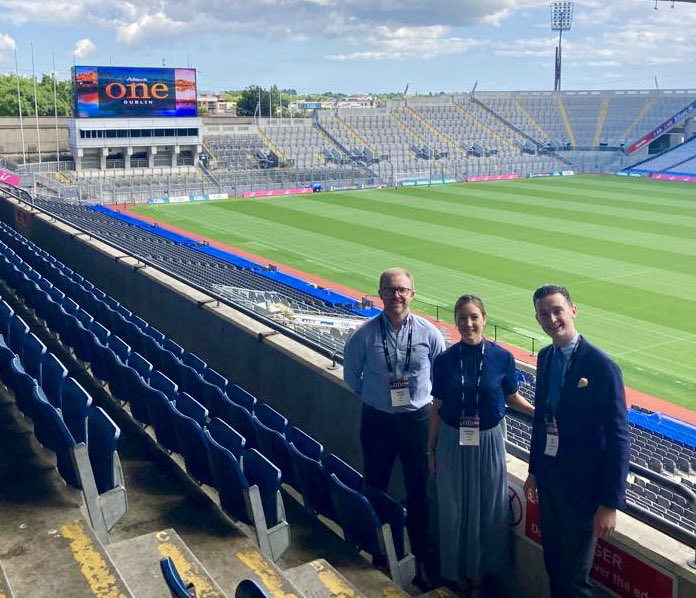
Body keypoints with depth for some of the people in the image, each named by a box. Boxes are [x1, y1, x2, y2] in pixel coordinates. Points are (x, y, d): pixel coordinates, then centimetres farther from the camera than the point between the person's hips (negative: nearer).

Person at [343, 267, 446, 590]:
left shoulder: (429, 333, -8)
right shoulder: (365, 334, -10)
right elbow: (351, 374, 7)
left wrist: (422, 399, 3)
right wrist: (372, 398, 7)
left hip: (417, 420, 0)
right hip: (377, 421, 0)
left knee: (418, 493, 9)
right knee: (375, 489, 14)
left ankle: (419, 560, 25)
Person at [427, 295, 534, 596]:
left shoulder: (502, 357, -10)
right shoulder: (444, 360, -8)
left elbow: (511, 397, 5)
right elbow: (437, 407, 0)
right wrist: (431, 450, 5)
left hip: (489, 442, 0)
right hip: (452, 442, 0)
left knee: (489, 509, 12)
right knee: (455, 509, 12)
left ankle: (484, 571, 35)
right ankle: (461, 571, 34)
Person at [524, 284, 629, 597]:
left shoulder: (601, 366, -19)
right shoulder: (545, 357, 3)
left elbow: (618, 438, -17)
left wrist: (611, 503, -17)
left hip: (583, 486, -6)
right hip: (549, 478, 6)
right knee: (553, 566, 20)